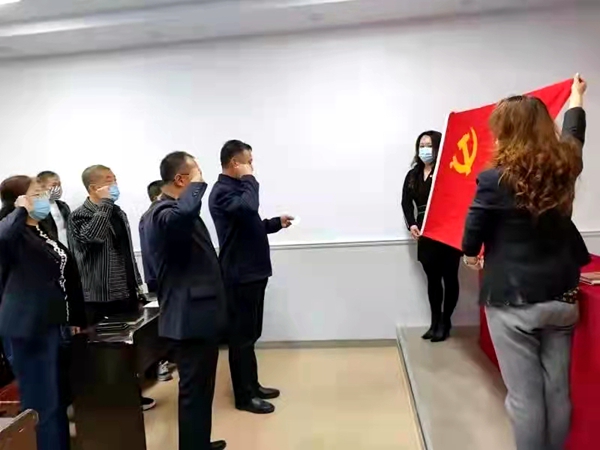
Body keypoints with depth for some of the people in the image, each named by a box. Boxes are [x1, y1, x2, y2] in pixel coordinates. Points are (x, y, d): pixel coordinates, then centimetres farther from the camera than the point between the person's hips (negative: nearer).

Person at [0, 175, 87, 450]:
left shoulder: (39, 233, 14)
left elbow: (64, 274, 17)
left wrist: (73, 317, 18)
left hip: (47, 323, 9)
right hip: (27, 327, -9)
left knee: (55, 397, 19)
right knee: (40, 401, -1)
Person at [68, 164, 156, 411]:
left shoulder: (118, 213, 14)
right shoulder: (80, 215, -7)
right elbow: (91, 236, -31)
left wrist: (137, 285, 17)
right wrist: (105, 204, -22)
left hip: (125, 293, 7)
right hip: (100, 297, -7)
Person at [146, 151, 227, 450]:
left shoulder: (179, 210, 15)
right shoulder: (163, 213, -19)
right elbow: (185, 213, -44)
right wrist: (197, 185, -25)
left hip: (199, 313, 11)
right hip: (189, 317, -11)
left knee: (201, 387, 21)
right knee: (195, 390, -1)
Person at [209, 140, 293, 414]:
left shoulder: (236, 188, 17)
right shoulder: (222, 191, -15)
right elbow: (249, 207, -36)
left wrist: (276, 223, 15)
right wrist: (249, 179, -19)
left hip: (252, 271, 10)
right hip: (240, 275, -10)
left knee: (251, 333, 16)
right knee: (242, 335, -1)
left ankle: (252, 385, 28)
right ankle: (244, 396, 10)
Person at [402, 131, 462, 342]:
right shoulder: (413, 174, 12)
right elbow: (406, 202, 7)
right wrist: (411, 224, -8)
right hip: (425, 235, 5)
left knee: (449, 278, 5)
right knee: (432, 278, 12)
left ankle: (445, 322, 16)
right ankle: (435, 321, 21)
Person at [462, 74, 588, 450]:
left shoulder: (495, 180, -17)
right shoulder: (564, 169, 0)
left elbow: (473, 238, -7)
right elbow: (573, 135, 23)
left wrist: (472, 256, 17)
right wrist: (577, 96, 42)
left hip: (514, 301, -6)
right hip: (562, 297, 6)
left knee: (524, 395, 6)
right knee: (558, 391, 17)